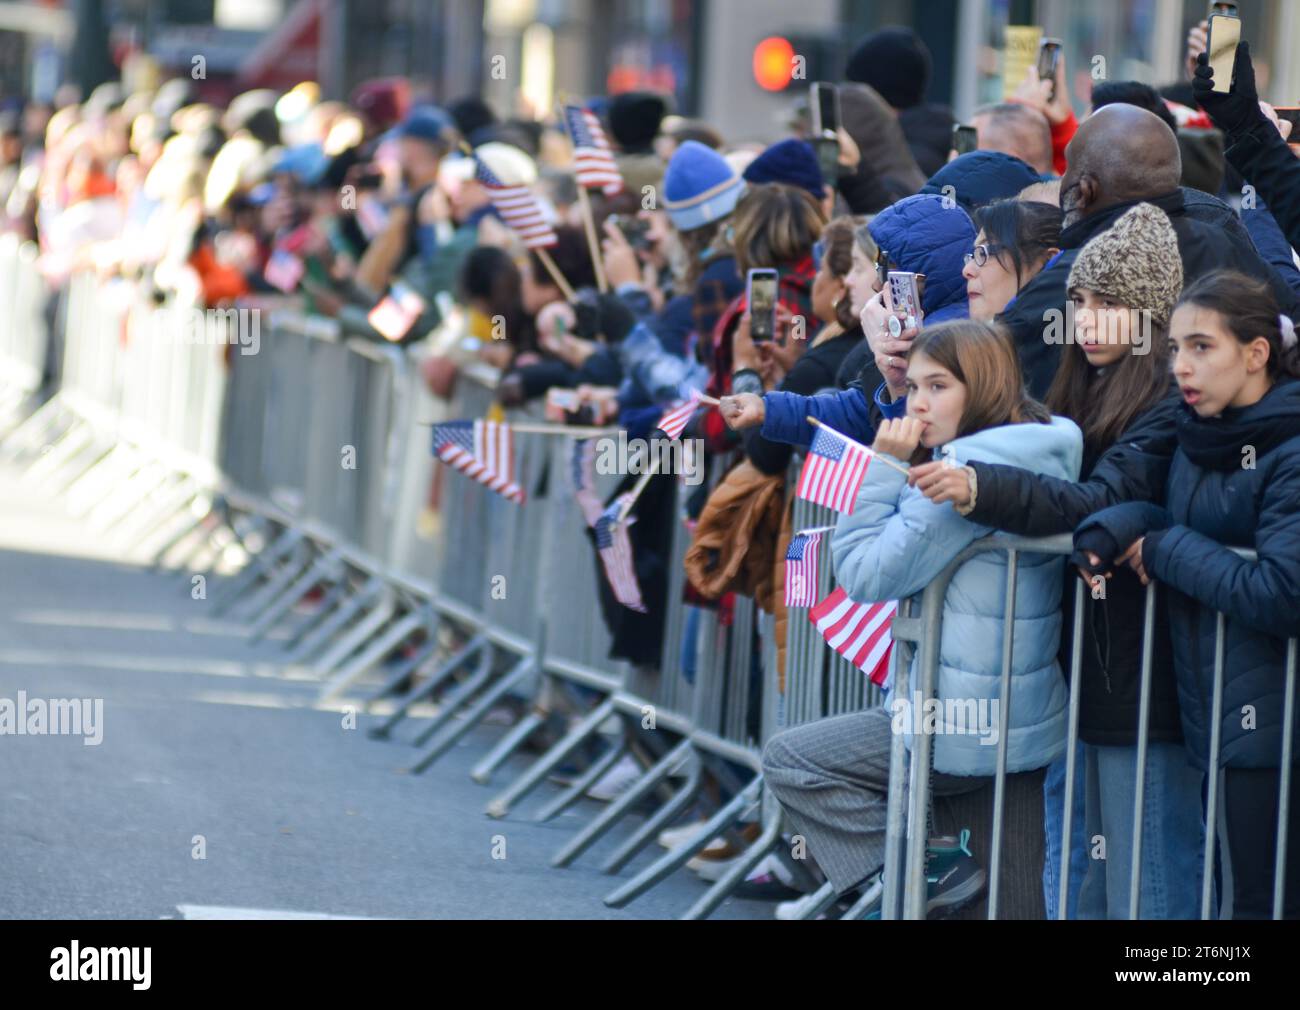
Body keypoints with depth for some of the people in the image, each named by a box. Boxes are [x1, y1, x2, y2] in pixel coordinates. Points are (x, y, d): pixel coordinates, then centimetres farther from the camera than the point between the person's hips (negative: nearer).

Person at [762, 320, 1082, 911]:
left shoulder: (970, 467, -21)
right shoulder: (1040, 454, 9)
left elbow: (867, 573, -18)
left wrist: (885, 468, -11)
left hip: (968, 730, -10)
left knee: (787, 761, 2)